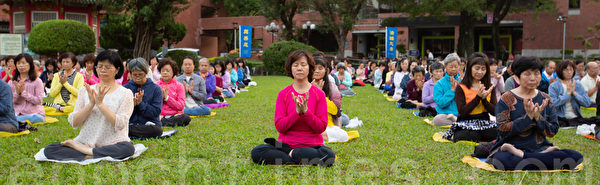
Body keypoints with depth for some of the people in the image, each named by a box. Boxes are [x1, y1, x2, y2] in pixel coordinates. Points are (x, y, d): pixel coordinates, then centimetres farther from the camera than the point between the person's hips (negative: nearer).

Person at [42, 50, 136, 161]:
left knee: (127, 148, -37)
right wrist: (91, 104, -10)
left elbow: (119, 125, -10)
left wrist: (100, 103, -13)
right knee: (49, 150, -18)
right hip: (85, 142, 2)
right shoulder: (85, 91, 12)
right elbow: (74, 123, 4)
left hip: (112, 143, -2)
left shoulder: (125, 93, 3)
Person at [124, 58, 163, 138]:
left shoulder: (155, 89, 3)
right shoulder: (125, 88, 9)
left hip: (149, 124, 2)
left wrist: (140, 103, -14)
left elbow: (156, 113, -5)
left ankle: (129, 131, -20)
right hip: (130, 124, -1)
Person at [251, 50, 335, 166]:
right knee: (256, 152, -25)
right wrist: (297, 112, -17)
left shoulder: (319, 94, 3)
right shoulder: (283, 94, 6)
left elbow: (321, 127, -2)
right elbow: (279, 126, -2)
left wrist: (306, 111, -17)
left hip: (312, 145, 0)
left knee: (328, 155, -35)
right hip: (287, 142, 1)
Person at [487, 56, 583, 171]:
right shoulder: (507, 99, 0)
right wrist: (528, 117, -17)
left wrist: (538, 117, -12)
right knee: (503, 160, -41)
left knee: (576, 157, -23)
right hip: (512, 145, -5)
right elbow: (502, 130, -8)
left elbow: (552, 132, 7)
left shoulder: (546, 100, 12)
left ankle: (522, 157, -21)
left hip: (539, 147, 5)